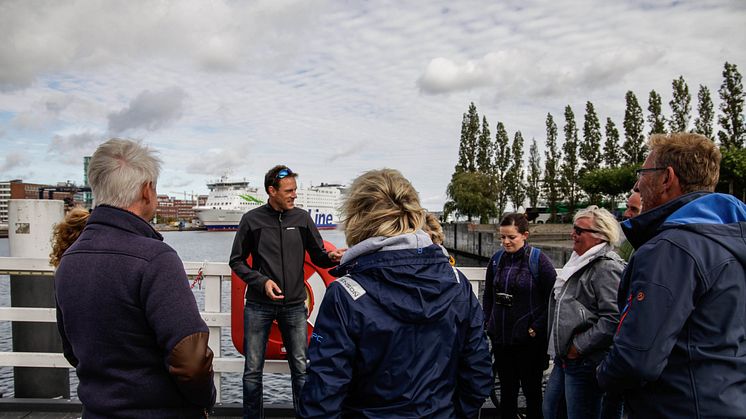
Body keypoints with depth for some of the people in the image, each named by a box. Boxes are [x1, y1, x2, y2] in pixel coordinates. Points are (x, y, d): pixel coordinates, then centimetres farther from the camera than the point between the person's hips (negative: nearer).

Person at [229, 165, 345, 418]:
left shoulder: (302, 218, 3)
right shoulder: (252, 219, -2)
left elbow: (317, 256, 7)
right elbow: (237, 262, 3)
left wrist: (331, 257, -16)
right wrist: (261, 281, -12)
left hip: (294, 306, 1)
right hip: (259, 305, -1)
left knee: (301, 368, 6)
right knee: (253, 370, 8)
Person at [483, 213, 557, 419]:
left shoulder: (539, 260, -10)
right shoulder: (496, 259, 4)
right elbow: (488, 296, 14)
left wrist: (537, 328, -13)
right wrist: (488, 323, 7)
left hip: (529, 340, -4)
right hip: (500, 337, 4)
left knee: (531, 390, 11)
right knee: (506, 389, 17)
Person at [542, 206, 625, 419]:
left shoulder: (607, 268, -19)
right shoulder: (581, 262, 12)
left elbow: (613, 320, -28)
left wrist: (579, 346, -20)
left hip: (585, 363, -10)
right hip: (564, 359, 10)